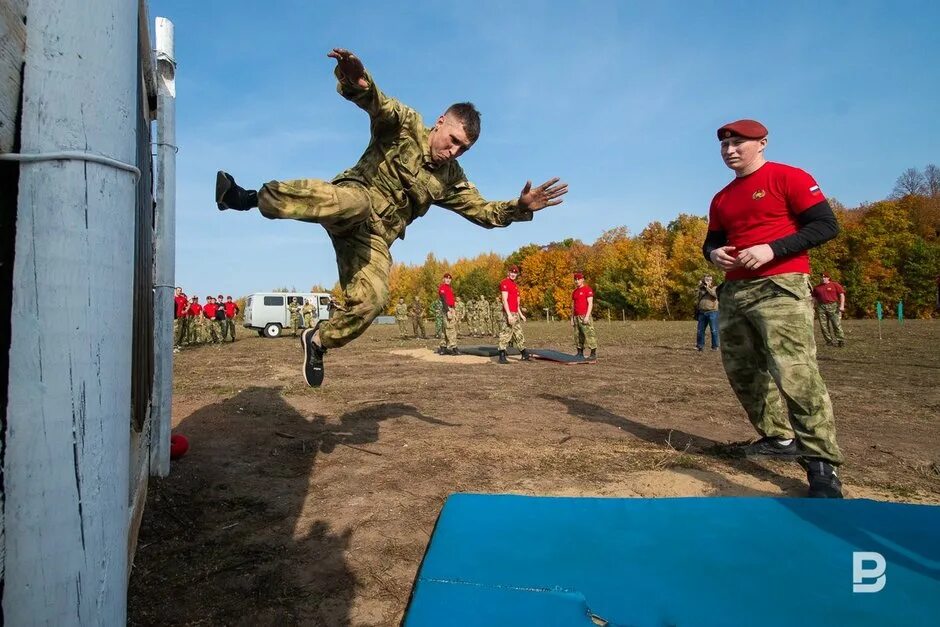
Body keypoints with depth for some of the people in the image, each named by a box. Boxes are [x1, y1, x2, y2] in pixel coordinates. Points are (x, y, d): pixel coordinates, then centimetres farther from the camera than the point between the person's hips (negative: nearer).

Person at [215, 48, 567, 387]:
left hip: (375, 237, 5)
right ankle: (256, 198, -32)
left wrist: (520, 207, -6)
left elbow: (485, 212, 14)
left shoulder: (450, 180, 14)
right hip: (353, 194, -5)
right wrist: (356, 81, -47)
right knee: (357, 201, -43)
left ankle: (319, 341, 11)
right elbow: (374, 101, -21)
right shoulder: (405, 124, -1)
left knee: (370, 301, -14)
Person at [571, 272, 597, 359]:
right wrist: (572, 318, 14)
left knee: (589, 334, -9)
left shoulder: (587, 289, -5)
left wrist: (587, 316, -19)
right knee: (578, 335, 7)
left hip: (585, 316, -7)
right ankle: (580, 354, 11)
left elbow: (590, 304, -12)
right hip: (576, 317, 8)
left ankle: (593, 354, -7)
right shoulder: (574, 292, 18)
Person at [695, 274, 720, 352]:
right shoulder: (701, 289, 19)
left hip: (712, 312, -4)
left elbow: (715, 294, -16)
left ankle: (715, 346, 3)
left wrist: (707, 287, -9)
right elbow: (697, 299, 17)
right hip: (702, 312, 5)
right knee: (700, 330, 4)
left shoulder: (715, 288, 6)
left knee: (714, 330, -3)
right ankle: (700, 346, 12)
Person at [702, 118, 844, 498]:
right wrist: (714, 252, -1)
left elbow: (826, 225, -9)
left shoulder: (788, 178, -2)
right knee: (741, 372, 9)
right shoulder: (721, 199, 18)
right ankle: (778, 438, 24)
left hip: (780, 288, -8)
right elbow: (712, 240, 24)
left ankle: (822, 464, -9)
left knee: (796, 374, -17)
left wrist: (771, 249, -20)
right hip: (734, 292, 8)